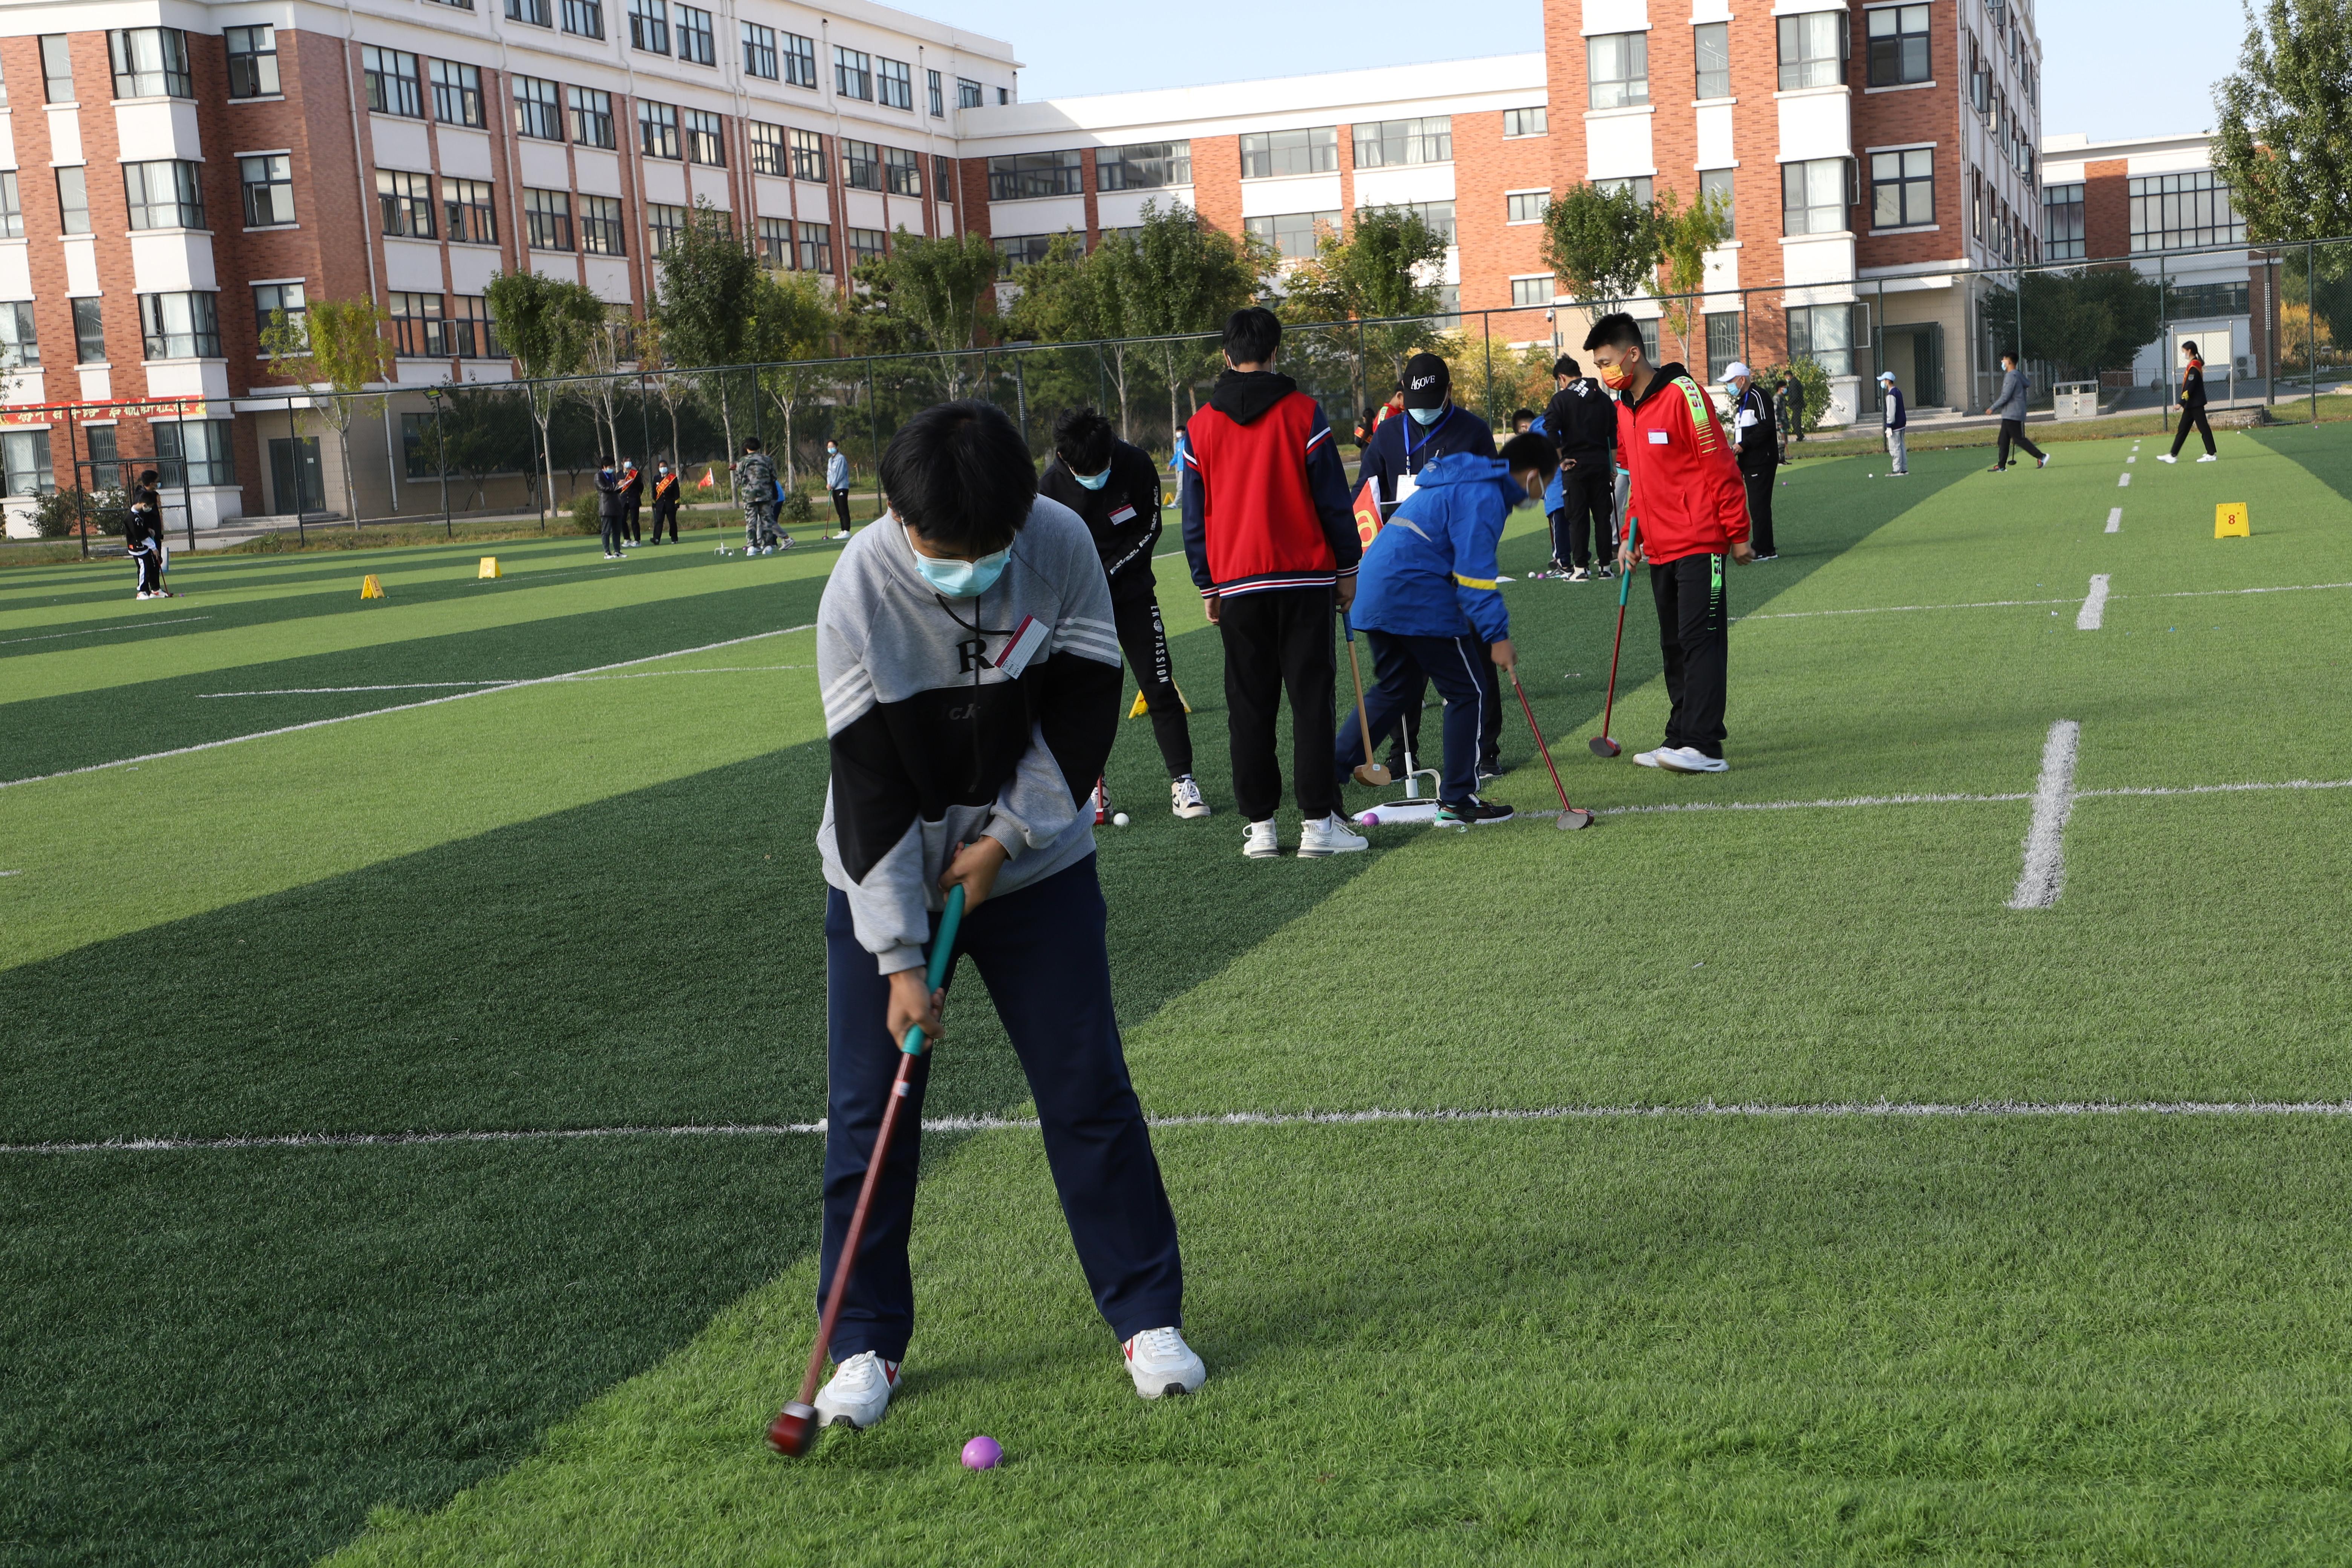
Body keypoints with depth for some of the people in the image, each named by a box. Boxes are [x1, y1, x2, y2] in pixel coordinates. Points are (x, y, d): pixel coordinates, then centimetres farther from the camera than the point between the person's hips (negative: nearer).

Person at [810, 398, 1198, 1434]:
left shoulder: (1062, 545, -17)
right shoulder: (860, 592, -22)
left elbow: (1085, 704, -7)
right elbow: (869, 787, -20)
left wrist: (1005, 837, -13)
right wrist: (898, 955, -21)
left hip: (1035, 866, 1)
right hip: (886, 880, -1)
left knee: (1089, 1089, 1)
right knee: (869, 1108, 0)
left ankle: (1147, 1313, 15)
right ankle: (867, 1341, 15)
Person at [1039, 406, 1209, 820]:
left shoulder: (1137, 465, -15)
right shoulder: (1051, 485, -15)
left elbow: (1149, 530, -5)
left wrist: (1107, 572, -13)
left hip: (1131, 589, 0)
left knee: (1160, 687, -5)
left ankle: (1183, 781, 0)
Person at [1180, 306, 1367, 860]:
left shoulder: (1200, 427, 4)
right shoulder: (1303, 413, -4)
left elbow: (1194, 518, 8)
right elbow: (1333, 500, -3)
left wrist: (1208, 588, 16)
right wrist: (1348, 568, 6)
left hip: (1237, 585, 2)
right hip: (1306, 579, -2)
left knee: (1249, 705, 7)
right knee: (1311, 697, 0)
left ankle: (1259, 825, 7)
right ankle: (1318, 822, -2)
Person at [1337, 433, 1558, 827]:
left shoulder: (1455, 484, 23)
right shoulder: (1483, 497, -11)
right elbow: (1474, 572, -18)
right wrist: (1497, 636, -18)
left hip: (1373, 595, 10)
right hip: (1419, 600, -10)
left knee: (1396, 691, 21)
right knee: (1468, 692, 1)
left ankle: (1328, 770, 16)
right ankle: (1457, 801, 5)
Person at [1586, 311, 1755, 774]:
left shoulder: (1682, 395, -13)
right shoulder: (1624, 408, 13)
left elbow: (1721, 467, -12)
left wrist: (1737, 535, -11)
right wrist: (1631, 536, 13)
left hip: (1699, 544, -8)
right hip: (1659, 548, 8)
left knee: (1700, 641, -11)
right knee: (1674, 645, 11)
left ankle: (1704, 747, -13)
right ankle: (1681, 740, 16)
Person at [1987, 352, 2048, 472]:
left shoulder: (2011, 376, -16)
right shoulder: (2018, 375, 15)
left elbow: (2005, 397, -21)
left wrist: (1993, 408, -11)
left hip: (2012, 415, -10)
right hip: (2009, 415, 10)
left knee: (2019, 439, -8)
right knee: (2003, 440, 10)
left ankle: (2041, 457, -8)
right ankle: (2001, 466, 11)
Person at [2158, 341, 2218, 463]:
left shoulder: (2193, 367, -16)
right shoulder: (2195, 365, 14)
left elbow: (2190, 388, -22)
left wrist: (2182, 403, -22)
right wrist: (2184, 404, 20)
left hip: (2196, 405, -10)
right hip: (2191, 405, 10)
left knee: (2203, 428, -4)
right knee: (2182, 429, 10)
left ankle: (2212, 455, 0)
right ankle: (2173, 455, 11)